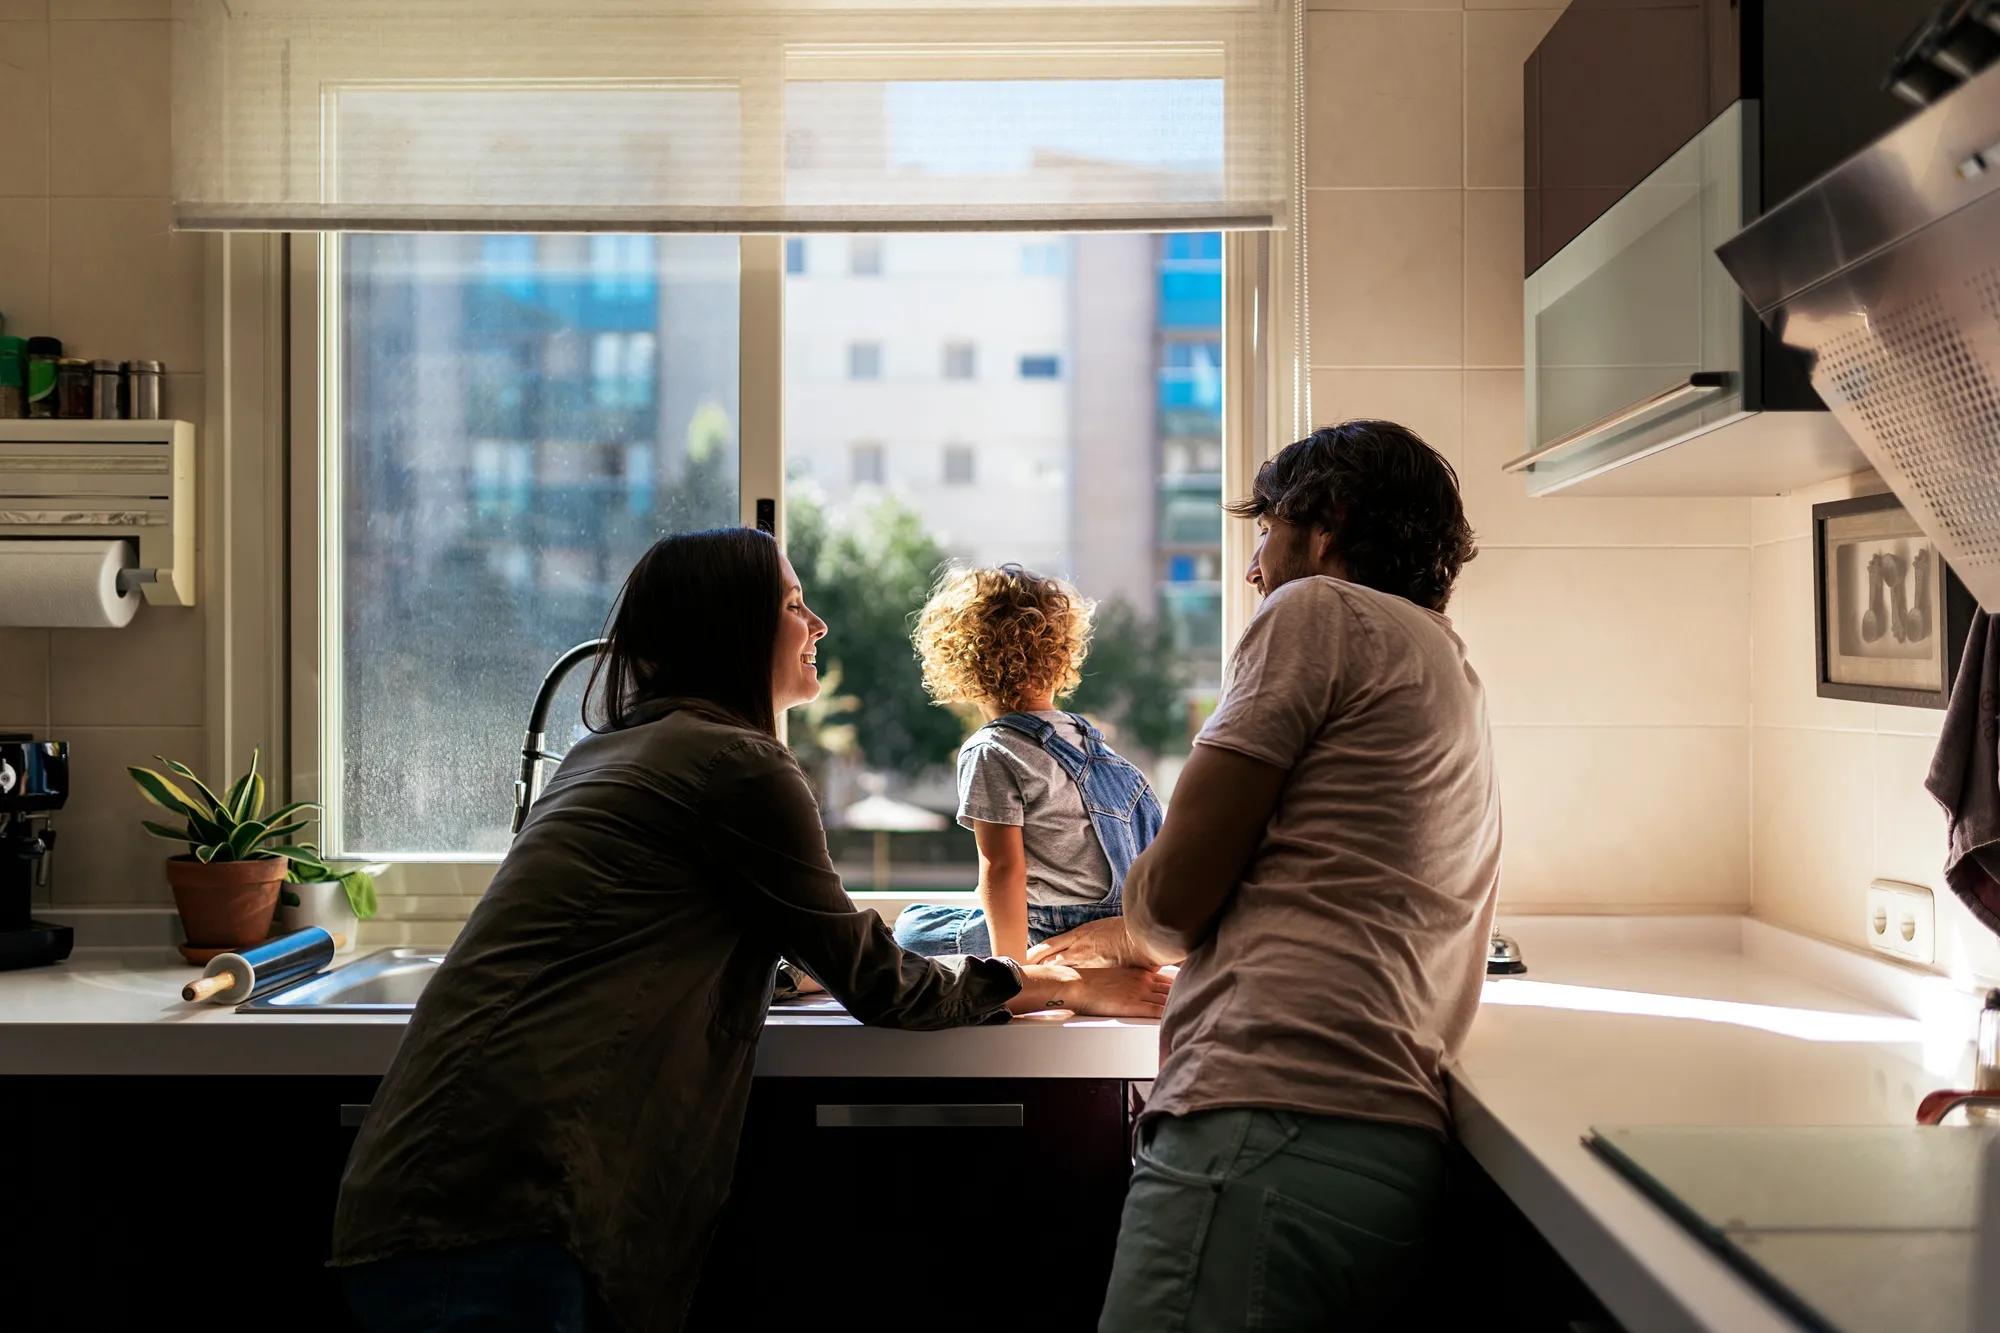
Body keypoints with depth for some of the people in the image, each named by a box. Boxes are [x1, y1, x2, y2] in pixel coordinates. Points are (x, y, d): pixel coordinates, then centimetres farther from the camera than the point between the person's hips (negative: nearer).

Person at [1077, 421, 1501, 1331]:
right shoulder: (1449, 671, 29)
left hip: (1274, 1126, -9)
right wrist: (1120, 943, 46)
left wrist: (1137, 931, 19)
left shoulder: (1321, 610, 0)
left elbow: (1175, 895, -5)